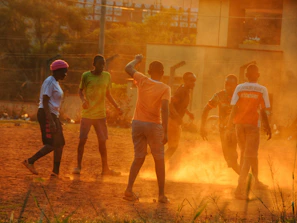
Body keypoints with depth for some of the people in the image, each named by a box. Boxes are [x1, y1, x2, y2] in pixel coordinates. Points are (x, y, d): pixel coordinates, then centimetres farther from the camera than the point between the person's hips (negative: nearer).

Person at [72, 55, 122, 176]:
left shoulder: (107, 76, 6)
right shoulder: (86, 76, -5)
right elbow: (80, 91, 5)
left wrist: (117, 107, 9)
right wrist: (83, 100, -16)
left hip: (101, 115, 3)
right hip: (87, 114, -3)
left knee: (102, 141, 7)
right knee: (82, 140, -5)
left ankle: (105, 168, 14)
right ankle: (78, 166, 6)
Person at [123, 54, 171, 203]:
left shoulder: (142, 81, 0)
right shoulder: (165, 88, -7)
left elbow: (128, 68, 11)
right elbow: (164, 109, -17)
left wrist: (136, 60, 31)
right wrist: (165, 132, -19)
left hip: (137, 123, 3)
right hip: (154, 125, -3)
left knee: (138, 158, 12)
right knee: (159, 160, 8)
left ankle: (129, 189, -2)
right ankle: (161, 194, 8)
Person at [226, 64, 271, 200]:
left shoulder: (239, 88, 0)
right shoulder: (262, 90, -5)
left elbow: (234, 108, -3)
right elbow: (263, 111, -6)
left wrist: (230, 124, 5)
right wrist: (267, 127, 3)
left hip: (240, 124, 4)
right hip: (253, 125, -4)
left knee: (248, 154, 19)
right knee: (249, 156, -4)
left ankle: (256, 181, 35)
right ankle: (240, 188, -17)